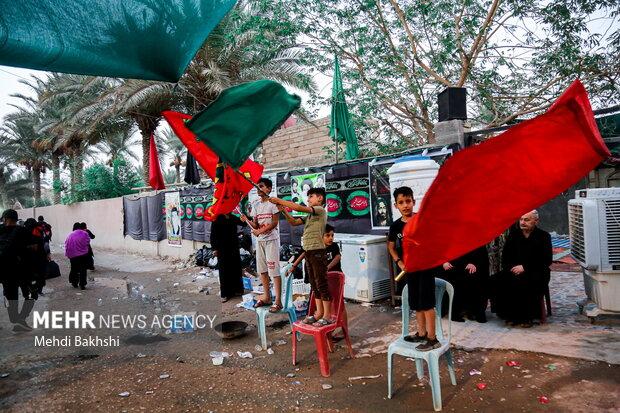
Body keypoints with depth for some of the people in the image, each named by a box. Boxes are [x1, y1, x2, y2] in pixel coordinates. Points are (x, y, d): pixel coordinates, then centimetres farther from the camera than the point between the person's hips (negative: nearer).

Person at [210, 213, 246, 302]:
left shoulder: (233, 218, 10)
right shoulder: (217, 219, -3)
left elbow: (243, 223, 7)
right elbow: (213, 235, -4)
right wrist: (214, 248, -9)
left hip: (234, 247, 4)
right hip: (223, 248, -4)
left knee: (236, 268, 8)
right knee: (224, 270, 0)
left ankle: (236, 289, 22)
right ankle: (225, 293, 8)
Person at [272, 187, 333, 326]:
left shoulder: (320, 209, -7)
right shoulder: (310, 215, 19)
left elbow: (298, 207, -17)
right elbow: (294, 222, 16)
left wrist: (280, 201, -12)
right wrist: (284, 211, 1)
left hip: (317, 251, -9)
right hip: (308, 252, 9)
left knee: (321, 284, -5)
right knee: (314, 284, 12)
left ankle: (327, 316, 1)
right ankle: (319, 313, 20)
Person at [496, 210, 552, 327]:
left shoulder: (543, 236, 3)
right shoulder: (513, 235, 14)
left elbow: (547, 260, -7)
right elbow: (505, 258, 12)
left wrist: (525, 267, -16)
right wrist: (511, 267, -10)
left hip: (536, 272, -3)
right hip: (515, 270, 3)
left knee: (524, 282, -34)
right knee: (504, 279, -28)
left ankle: (527, 317, -17)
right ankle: (511, 316, -16)